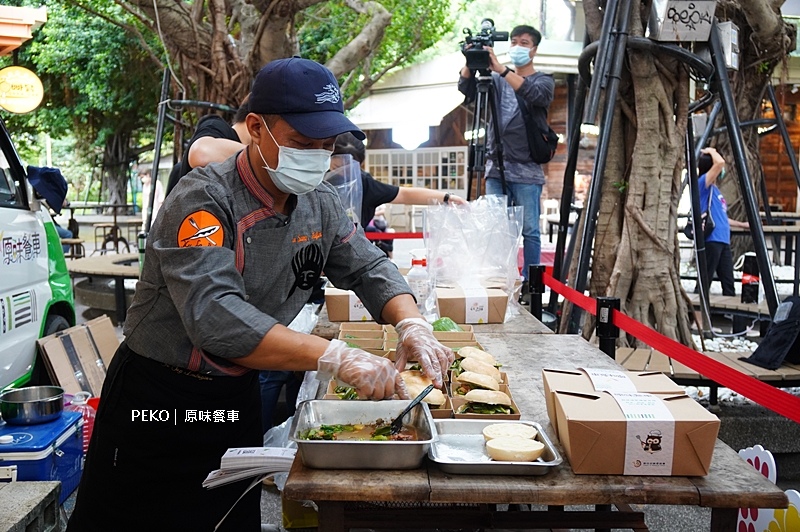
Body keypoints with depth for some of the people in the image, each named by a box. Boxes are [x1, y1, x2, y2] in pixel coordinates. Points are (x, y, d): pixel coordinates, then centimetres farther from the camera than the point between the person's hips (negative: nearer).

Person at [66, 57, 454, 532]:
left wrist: (412, 325, -15)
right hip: (157, 403, -5)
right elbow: (215, 318, -36)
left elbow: (369, 268, 7)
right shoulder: (204, 200, -23)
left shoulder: (319, 204, -1)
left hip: (239, 399, 6)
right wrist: (335, 358, -42)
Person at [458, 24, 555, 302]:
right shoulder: (497, 80, 16)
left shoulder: (544, 81, 5)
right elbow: (466, 89, 2)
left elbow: (532, 93, -18)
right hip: (496, 167, 4)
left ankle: (530, 283, 3)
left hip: (527, 171, -3)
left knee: (529, 230, -3)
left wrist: (500, 68, -26)